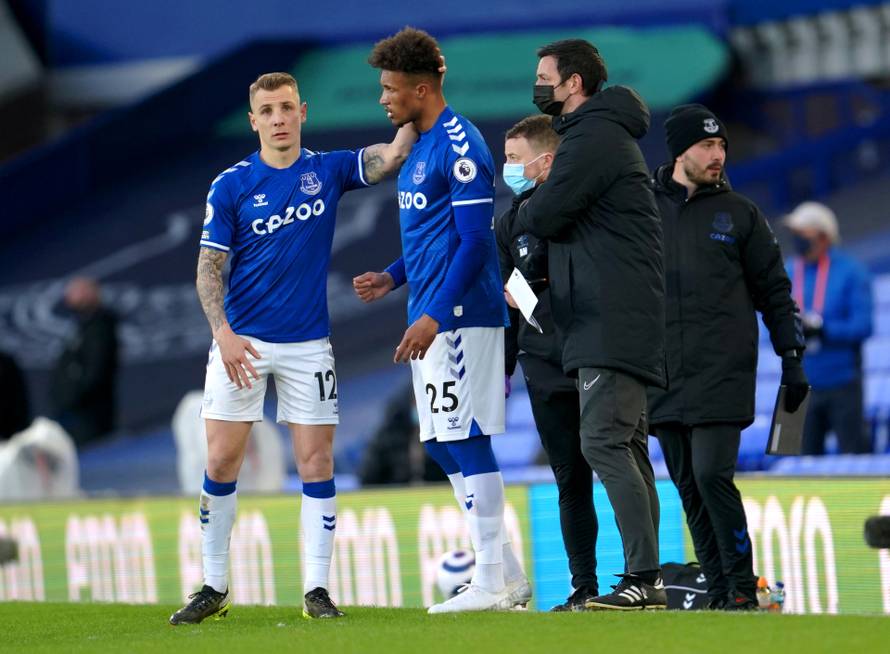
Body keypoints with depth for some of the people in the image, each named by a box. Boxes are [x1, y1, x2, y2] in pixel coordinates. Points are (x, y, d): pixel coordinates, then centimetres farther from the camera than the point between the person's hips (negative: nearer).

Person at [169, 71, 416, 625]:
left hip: (308, 344, 1)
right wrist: (224, 334, -16)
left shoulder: (328, 171, 2)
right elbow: (208, 268, -3)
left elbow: (394, 155, -11)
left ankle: (317, 589, 3)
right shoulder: (231, 186, -2)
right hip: (242, 341, -1)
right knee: (222, 462, -2)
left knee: (317, 461, -2)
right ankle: (215, 588, 9)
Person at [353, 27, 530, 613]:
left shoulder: (460, 146, -14)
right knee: (443, 443, 11)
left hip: (460, 316, -10)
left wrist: (436, 315, -23)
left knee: (465, 439, -8)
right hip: (433, 317, 10)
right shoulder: (422, 147, 17)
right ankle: (508, 574, 16)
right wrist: (394, 277, 14)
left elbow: (475, 240, -19)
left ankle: (493, 584, -5)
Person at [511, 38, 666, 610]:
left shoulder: (592, 138, -11)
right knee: (626, 445, 10)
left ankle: (643, 577, -19)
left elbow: (543, 217, -15)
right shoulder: (605, 134, 23)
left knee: (604, 442, -15)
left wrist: (523, 211, 7)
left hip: (612, 321, -11)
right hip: (618, 320, 11)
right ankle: (646, 579, 10)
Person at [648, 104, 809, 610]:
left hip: (724, 374, -3)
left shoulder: (740, 213, 7)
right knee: (689, 487, 3)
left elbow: (774, 289, 10)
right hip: (663, 376, 3)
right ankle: (719, 588, 9)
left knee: (712, 475, -14)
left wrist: (792, 359, 3)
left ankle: (743, 584, -6)